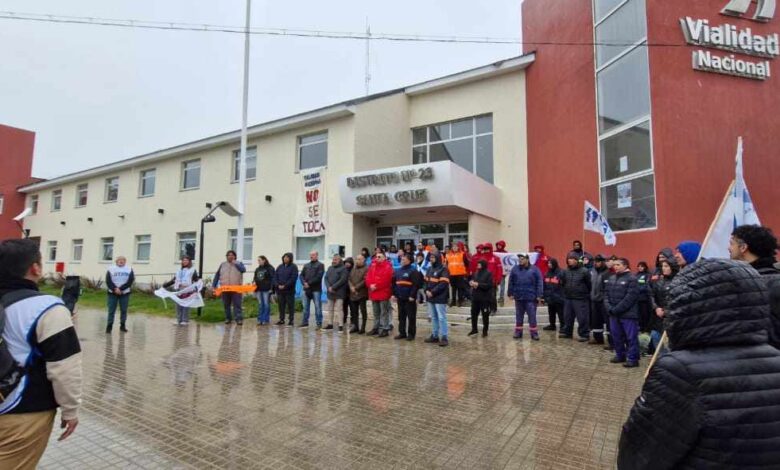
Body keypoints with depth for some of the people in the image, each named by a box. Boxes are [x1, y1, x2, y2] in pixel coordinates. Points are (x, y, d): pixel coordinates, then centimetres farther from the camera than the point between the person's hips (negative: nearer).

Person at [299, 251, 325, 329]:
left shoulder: (320, 265, 1)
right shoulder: (306, 265, 18)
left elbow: (319, 276, -11)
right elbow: (301, 275, 11)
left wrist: (309, 283, -16)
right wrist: (304, 283, -8)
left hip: (316, 289, -5)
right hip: (306, 289, 5)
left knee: (318, 307, -3)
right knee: (305, 306, 9)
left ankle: (319, 323, 2)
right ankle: (305, 322, 20)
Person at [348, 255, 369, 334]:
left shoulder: (366, 269, -5)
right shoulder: (353, 269, 17)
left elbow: (365, 280, -14)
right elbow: (349, 279, 12)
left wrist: (356, 287, -13)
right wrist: (351, 287, -5)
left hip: (362, 294, -6)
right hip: (353, 294, 6)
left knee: (363, 311, 0)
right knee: (353, 311, 10)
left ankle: (363, 328, 6)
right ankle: (355, 326, 20)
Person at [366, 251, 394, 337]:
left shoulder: (387, 267, -8)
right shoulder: (372, 266, 14)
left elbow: (385, 279, -18)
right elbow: (368, 277, 7)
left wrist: (376, 286, -17)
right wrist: (370, 285, -11)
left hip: (383, 293, -7)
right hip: (373, 293, 7)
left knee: (384, 312, -2)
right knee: (376, 312, 16)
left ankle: (385, 329, 3)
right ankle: (376, 328, 26)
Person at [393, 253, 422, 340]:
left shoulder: (413, 271, -10)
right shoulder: (398, 271, 12)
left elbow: (416, 284, -16)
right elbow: (394, 283, 15)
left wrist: (412, 296, -19)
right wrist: (394, 294, 9)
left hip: (409, 298, -7)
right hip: (400, 298, 7)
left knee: (411, 317, 3)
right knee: (401, 316, 13)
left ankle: (411, 334, 12)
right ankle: (402, 333, 23)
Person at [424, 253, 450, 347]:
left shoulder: (443, 269, -9)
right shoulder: (430, 269, 16)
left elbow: (443, 284, -17)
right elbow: (426, 281, 15)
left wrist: (432, 292, -17)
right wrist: (427, 291, -4)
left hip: (440, 298, -8)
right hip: (430, 297, 8)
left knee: (441, 317, -5)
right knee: (433, 317, 14)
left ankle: (444, 337, 0)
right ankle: (435, 335, 24)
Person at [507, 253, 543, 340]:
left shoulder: (534, 269, -3)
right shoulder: (515, 269, 4)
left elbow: (539, 283, -5)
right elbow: (511, 282, 6)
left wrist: (539, 295, -9)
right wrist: (510, 293, 2)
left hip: (531, 298, -3)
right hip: (518, 297, 3)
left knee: (532, 316, 2)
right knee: (519, 316, 12)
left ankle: (534, 333, 11)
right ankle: (518, 332, 21)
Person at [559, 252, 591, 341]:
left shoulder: (584, 271, -9)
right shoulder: (566, 271, 5)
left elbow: (589, 284, -5)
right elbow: (562, 283, 15)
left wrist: (586, 294, -1)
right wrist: (566, 291, 6)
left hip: (581, 299, -5)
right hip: (568, 298, 5)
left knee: (582, 318, -1)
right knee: (567, 316, 15)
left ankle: (584, 334, 10)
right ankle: (566, 332, 28)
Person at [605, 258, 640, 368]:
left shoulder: (632, 279, -9)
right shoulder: (611, 279, 13)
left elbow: (630, 297, -16)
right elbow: (606, 294, 11)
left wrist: (616, 309, -16)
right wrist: (609, 308, -4)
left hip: (627, 314, -7)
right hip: (613, 313, 7)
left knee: (631, 337, 0)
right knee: (616, 336, 14)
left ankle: (633, 359, 9)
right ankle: (620, 355, 28)